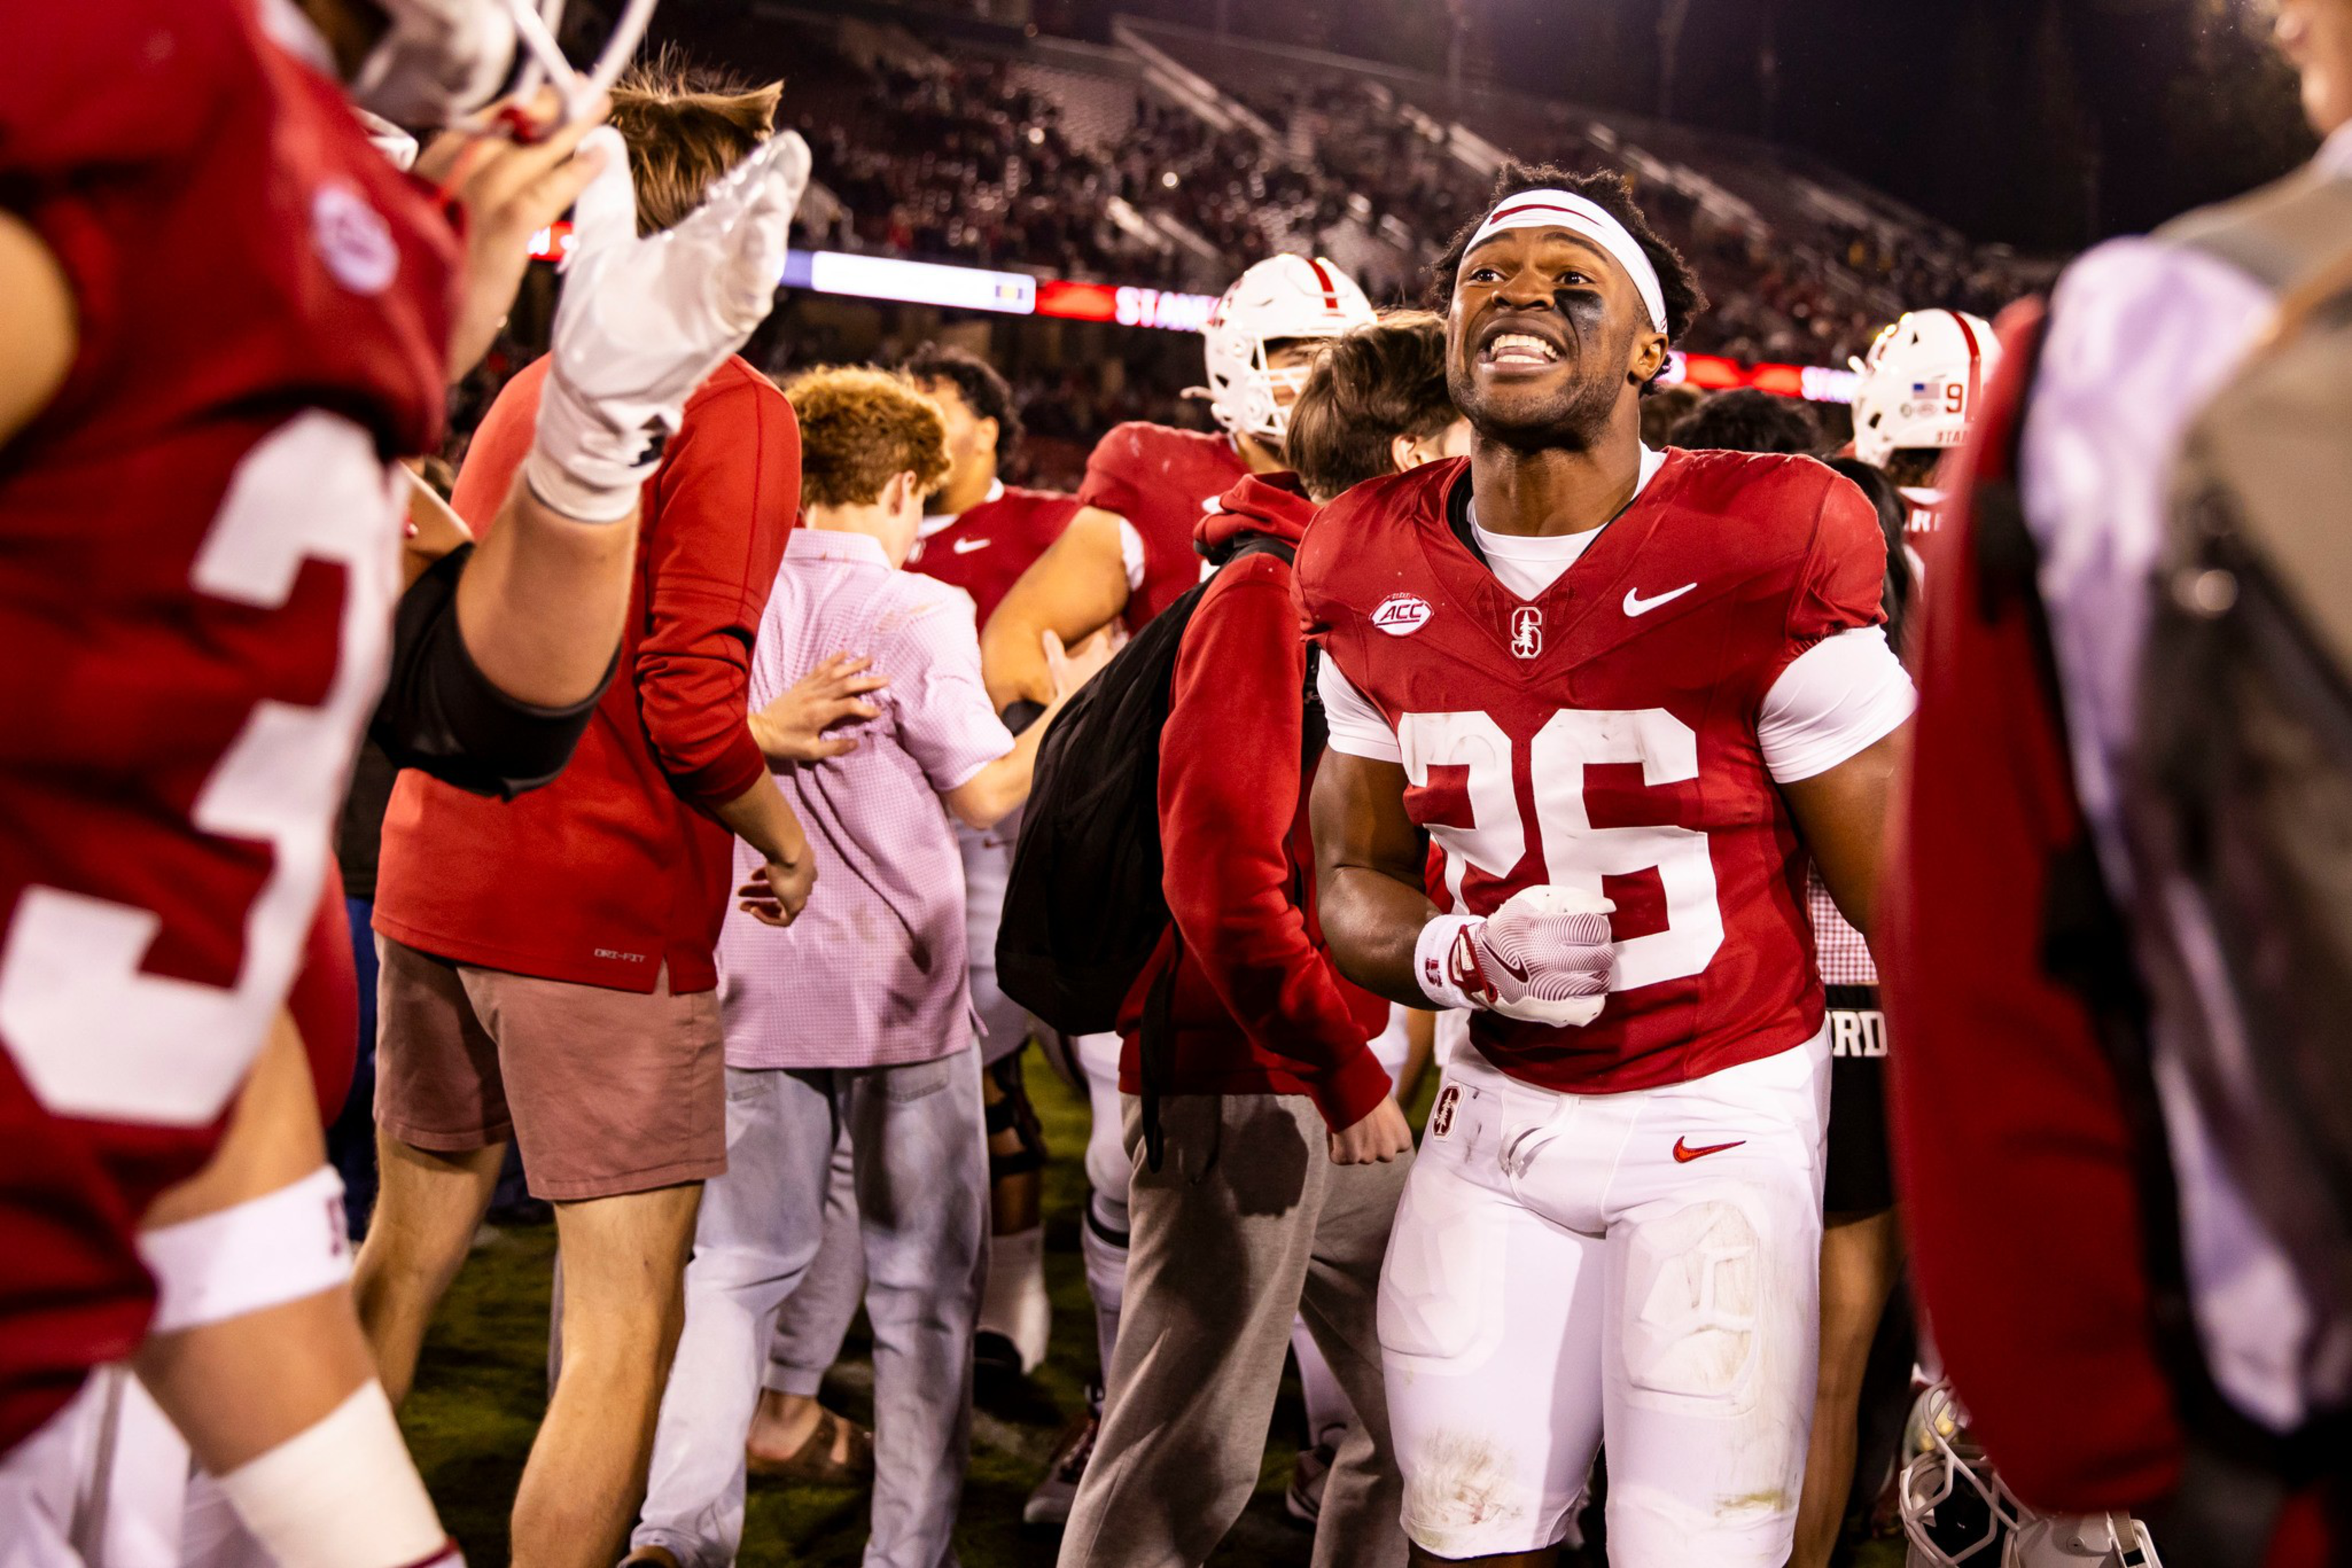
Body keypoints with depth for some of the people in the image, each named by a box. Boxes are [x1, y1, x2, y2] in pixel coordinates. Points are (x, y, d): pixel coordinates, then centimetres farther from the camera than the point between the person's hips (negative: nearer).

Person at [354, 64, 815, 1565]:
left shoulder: (531, 390, 12)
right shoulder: (730, 410, -12)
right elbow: (692, 702, -20)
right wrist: (789, 844, -4)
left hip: (436, 878, 8)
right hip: (606, 906, -8)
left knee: (407, 1251, 20)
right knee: (627, 1322, 2)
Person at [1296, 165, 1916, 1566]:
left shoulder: (1763, 562, -14)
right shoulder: (1378, 578, 0)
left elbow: (1913, 901, -9)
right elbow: (1350, 877, 9)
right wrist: (1452, 952, -14)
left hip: (1725, 1119, -4)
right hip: (1503, 1112, 4)